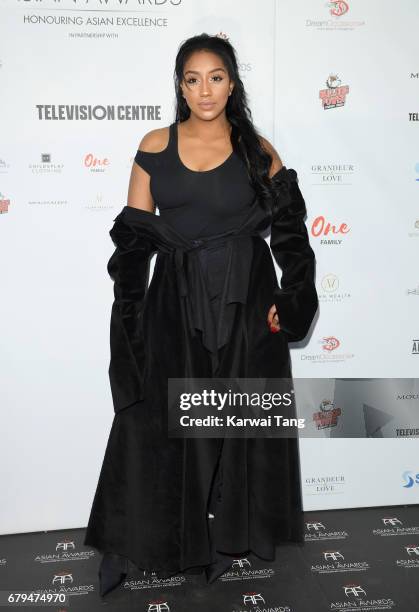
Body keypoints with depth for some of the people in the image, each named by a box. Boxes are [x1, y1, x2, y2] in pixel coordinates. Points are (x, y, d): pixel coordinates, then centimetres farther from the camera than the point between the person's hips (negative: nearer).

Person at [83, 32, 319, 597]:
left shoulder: (257, 150, 2)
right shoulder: (155, 147, 3)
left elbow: (289, 229, 2)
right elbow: (135, 234, 2)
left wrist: (288, 300, -8)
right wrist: (131, 310, -5)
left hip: (244, 304, 0)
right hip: (175, 303, 1)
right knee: (161, 418, 6)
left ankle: (235, 532, 30)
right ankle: (144, 539, 26)